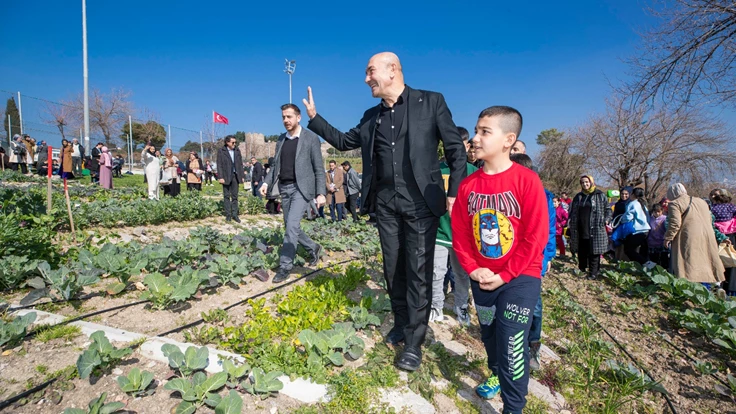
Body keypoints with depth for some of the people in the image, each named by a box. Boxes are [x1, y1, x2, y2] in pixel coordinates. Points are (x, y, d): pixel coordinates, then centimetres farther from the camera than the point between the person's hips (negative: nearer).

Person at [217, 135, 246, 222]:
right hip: (226, 176, -3)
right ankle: (228, 214, 10)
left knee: (235, 196, 5)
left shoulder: (237, 150, 8)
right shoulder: (221, 151, -2)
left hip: (235, 176, 3)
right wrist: (220, 177, -13)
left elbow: (240, 164, 11)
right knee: (226, 196, 4)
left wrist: (242, 176, 6)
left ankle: (235, 214, 10)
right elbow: (219, 165, -5)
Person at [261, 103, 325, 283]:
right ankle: (313, 248, 35)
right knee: (291, 227, 12)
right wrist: (267, 182, 0)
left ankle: (285, 266, -5)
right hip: (284, 188, 6)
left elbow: (319, 168, -6)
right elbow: (275, 164, 16)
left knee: (292, 225, -15)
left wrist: (320, 193, -12)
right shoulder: (281, 139, 12)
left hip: (301, 188, -6)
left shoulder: (311, 138, -5)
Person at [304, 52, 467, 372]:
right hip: (386, 205, 5)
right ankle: (401, 324, 32)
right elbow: (343, 141, 20)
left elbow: (456, 149, -3)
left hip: (420, 203, -5)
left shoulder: (431, 102, -4)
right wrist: (314, 117, 10)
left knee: (418, 273, 1)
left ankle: (413, 343, 12)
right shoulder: (371, 117, 10)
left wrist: (454, 192, -9)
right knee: (393, 270, 13)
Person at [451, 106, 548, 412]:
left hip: (520, 278, -5)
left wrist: (505, 276, -16)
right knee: (489, 335, 22)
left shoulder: (527, 180, -16)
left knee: (513, 344, -1)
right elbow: (459, 232, 3)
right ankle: (497, 375, 51)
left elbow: (536, 236, -16)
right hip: (482, 279, 5)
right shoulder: (468, 185, -2)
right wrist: (472, 269, -7)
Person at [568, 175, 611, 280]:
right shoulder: (578, 196, 14)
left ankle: (593, 273, 5)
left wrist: (606, 220, -8)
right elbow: (573, 211, 20)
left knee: (594, 252, -2)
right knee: (581, 251, 10)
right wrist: (570, 221, 10)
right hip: (580, 230, 4)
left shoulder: (600, 195, 2)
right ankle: (581, 270, 23)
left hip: (595, 229, -4)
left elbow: (607, 209, 5)